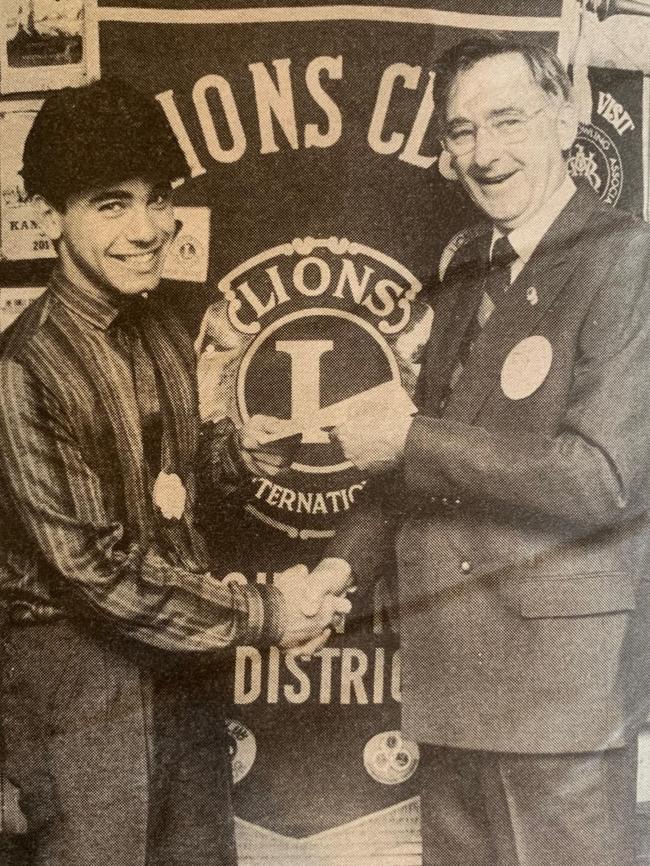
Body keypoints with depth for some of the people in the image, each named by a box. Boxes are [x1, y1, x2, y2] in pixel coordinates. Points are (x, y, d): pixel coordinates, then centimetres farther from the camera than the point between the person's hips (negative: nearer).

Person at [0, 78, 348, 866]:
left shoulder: (163, 333, 3)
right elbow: (91, 562, -21)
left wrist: (228, 453, -3)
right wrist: (259, 616, -17)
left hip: (176, 663, 7)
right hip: (75, 680, -7)